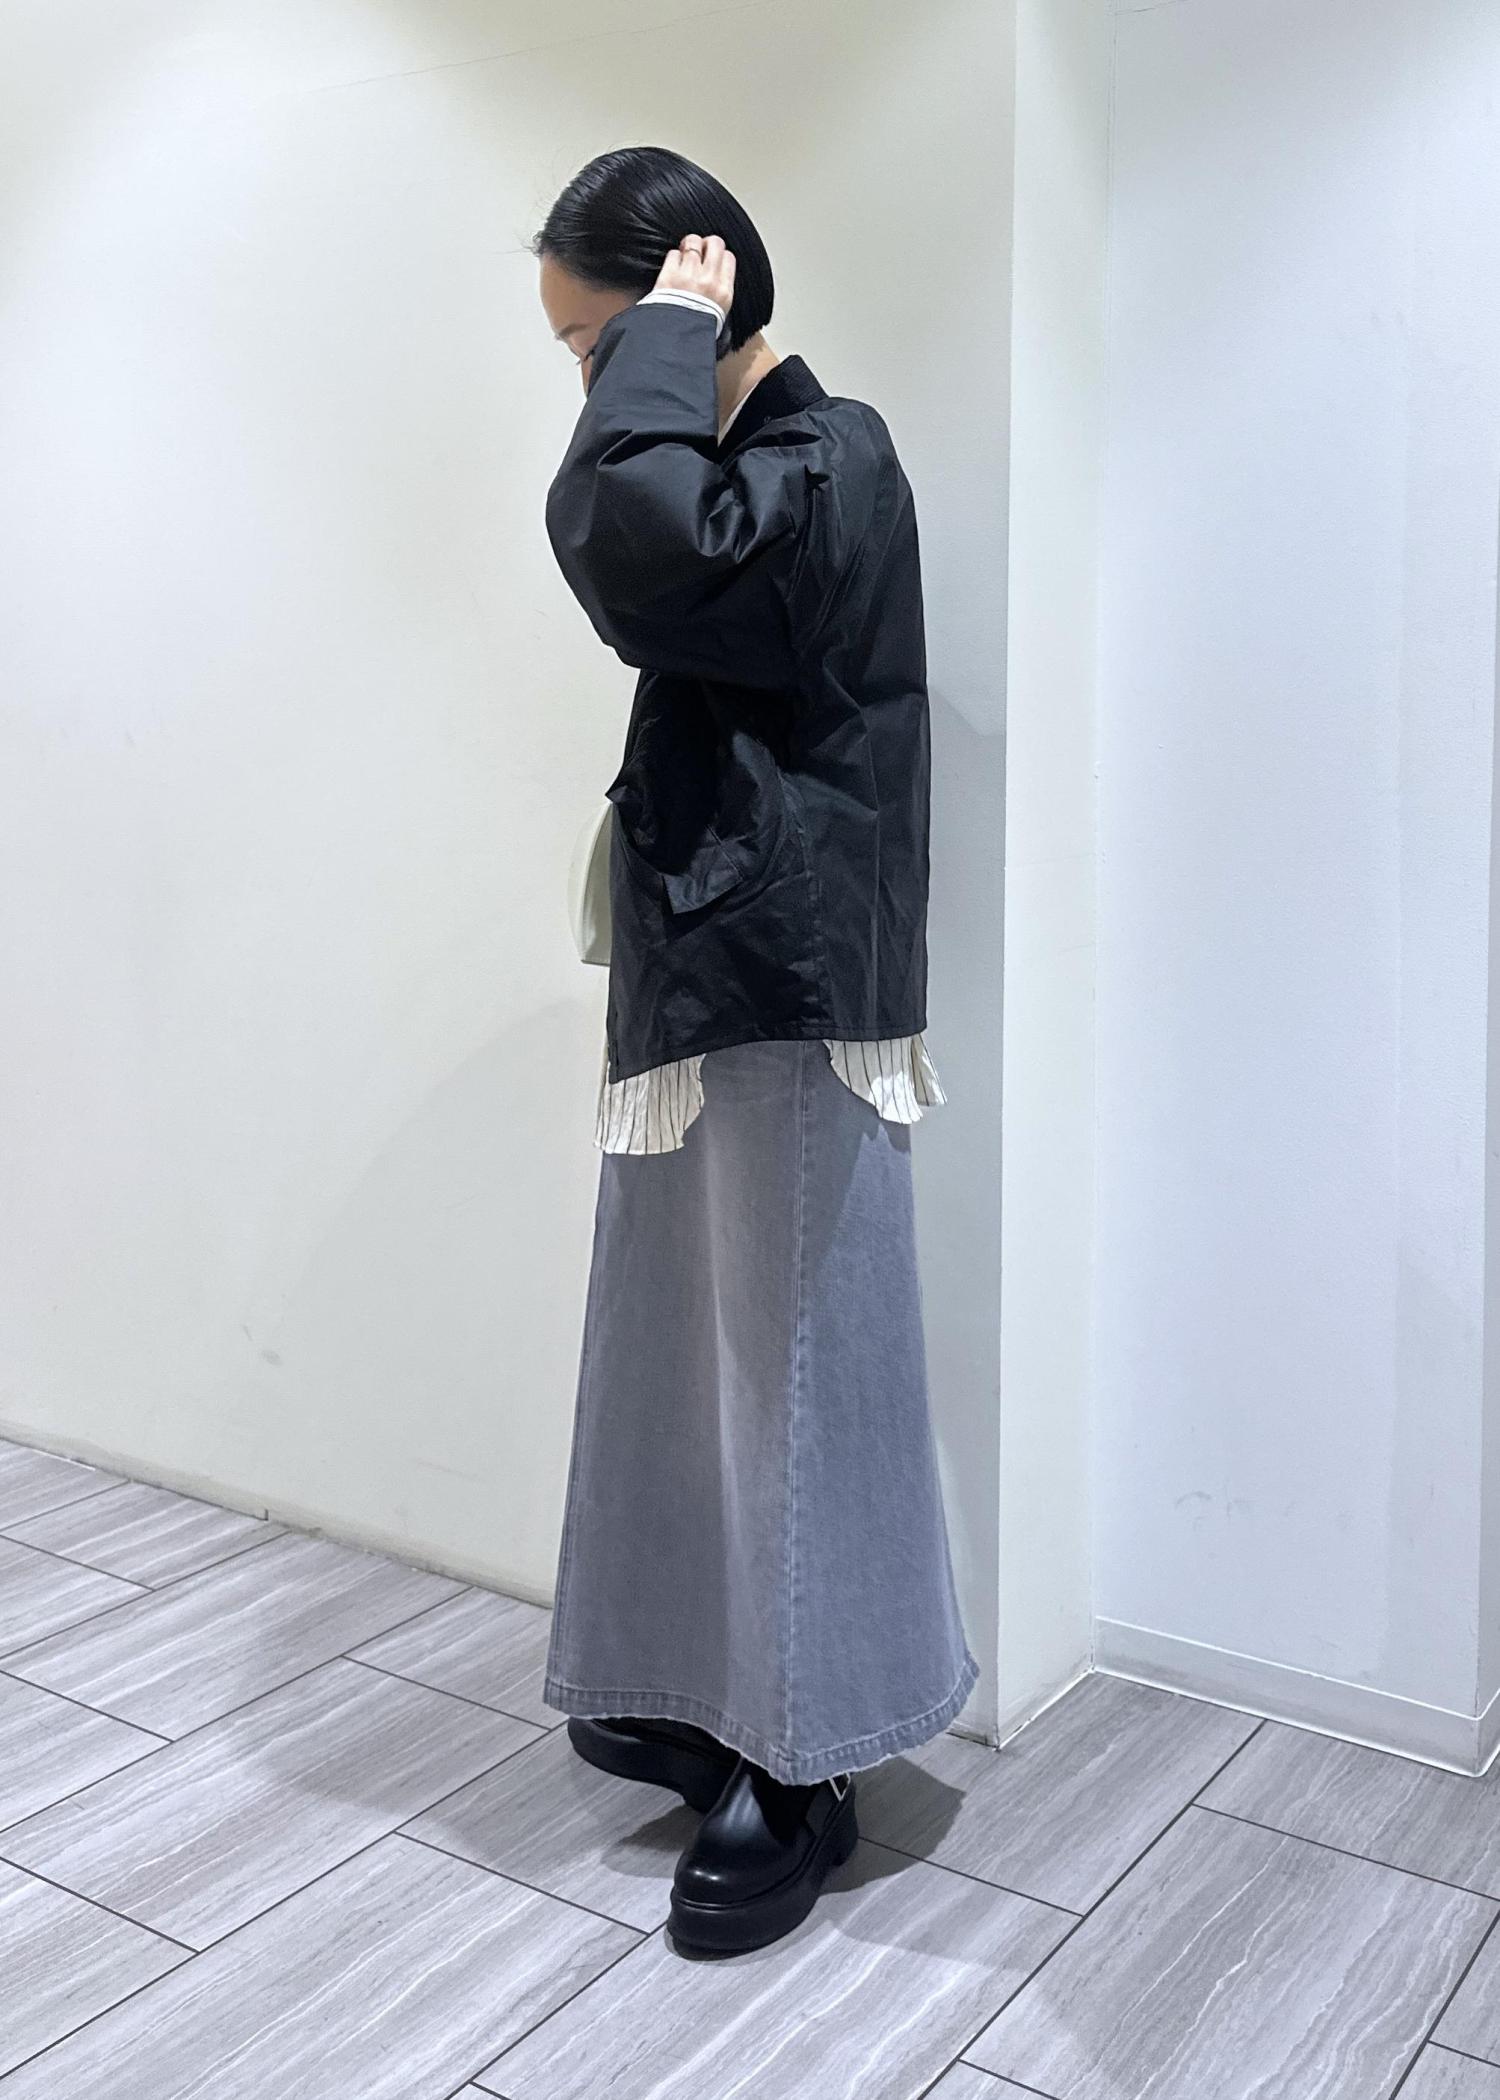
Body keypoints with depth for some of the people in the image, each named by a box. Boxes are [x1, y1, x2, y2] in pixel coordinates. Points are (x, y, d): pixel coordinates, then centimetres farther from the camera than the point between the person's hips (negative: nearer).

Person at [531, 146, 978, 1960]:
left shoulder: (832, 461, -13)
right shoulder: (739, 472, 15)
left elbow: (622, 538, -32)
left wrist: (666, 343, -17)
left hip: (786, 1007, -9)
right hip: (698, 994, 9)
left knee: (783, 1367, 0)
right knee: (686, 1363, 15)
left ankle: (802, 1777, 16)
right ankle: (707, 1703, 32)